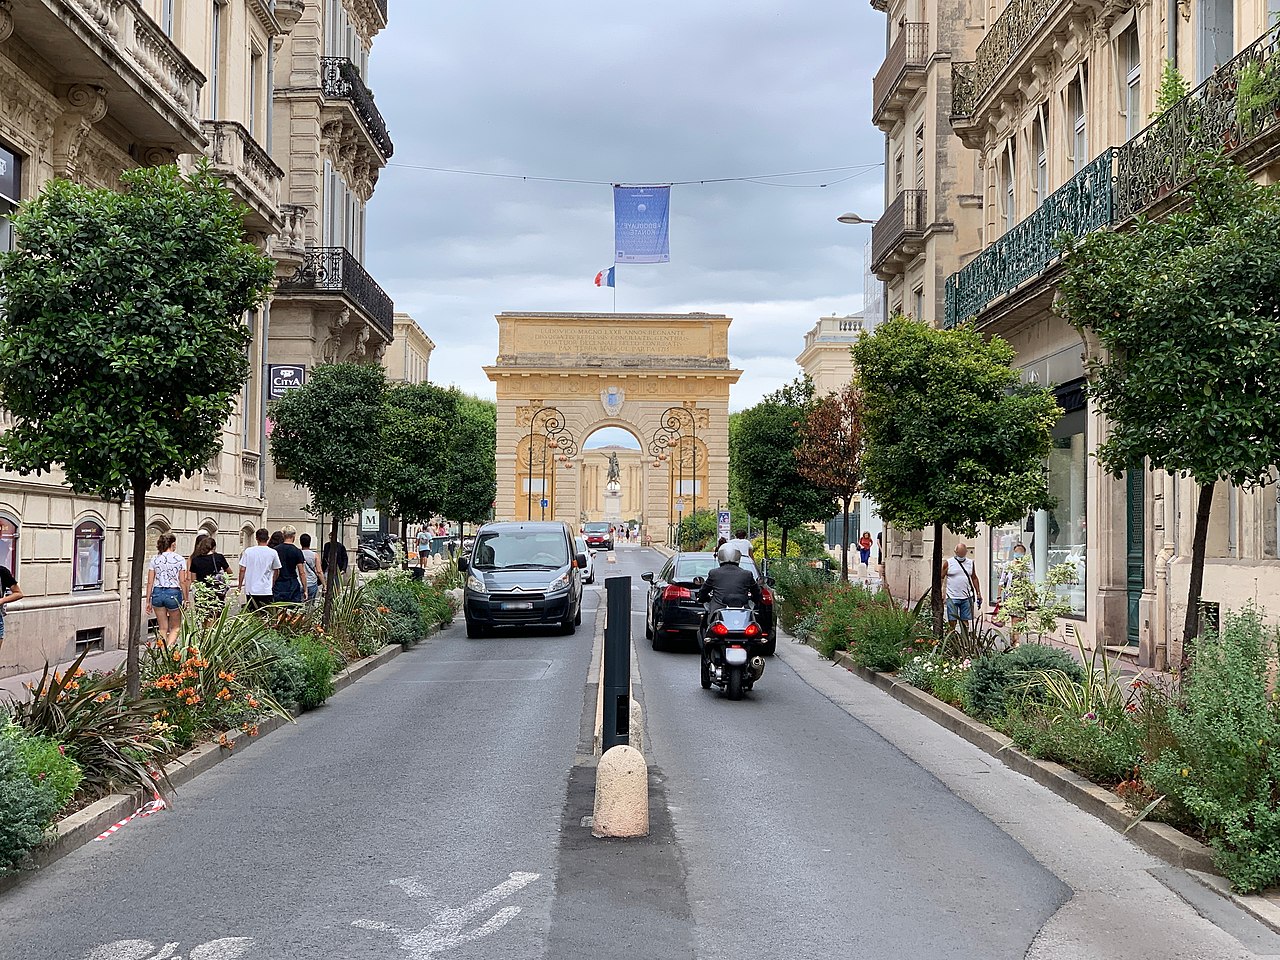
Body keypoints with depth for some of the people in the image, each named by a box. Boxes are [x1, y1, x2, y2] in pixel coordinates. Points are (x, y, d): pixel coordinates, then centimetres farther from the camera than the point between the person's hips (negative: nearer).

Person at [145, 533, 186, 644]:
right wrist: (185, 599, 2)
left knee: (162, 628, 13)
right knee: (175, 627, 10)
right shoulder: (179, 559, -4)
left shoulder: (155, 559, 4)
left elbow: (150, 582, 4)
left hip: (157, 593, 3)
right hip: (173, 593, -3)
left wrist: (148, 601, 9)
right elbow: (182, 582, -5)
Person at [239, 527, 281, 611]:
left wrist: (240, 585, 10)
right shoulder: (273, 553, -3)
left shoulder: (248, 551, -1)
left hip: (250, 590, 2)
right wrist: (273, 583, 23)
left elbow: (242, 569, 0)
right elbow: (276, 571, 7)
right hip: (266, 591, -2)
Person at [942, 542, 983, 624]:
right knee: (952, 621, -5)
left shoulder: (970, 563, 11)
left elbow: (974, 578, 18)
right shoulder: (948, 563, 0)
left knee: (965, 620, 4)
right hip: (952, 598, -3)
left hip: (966, 598, 3)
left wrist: (978, 594, 14)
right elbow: (941, 578, 2)